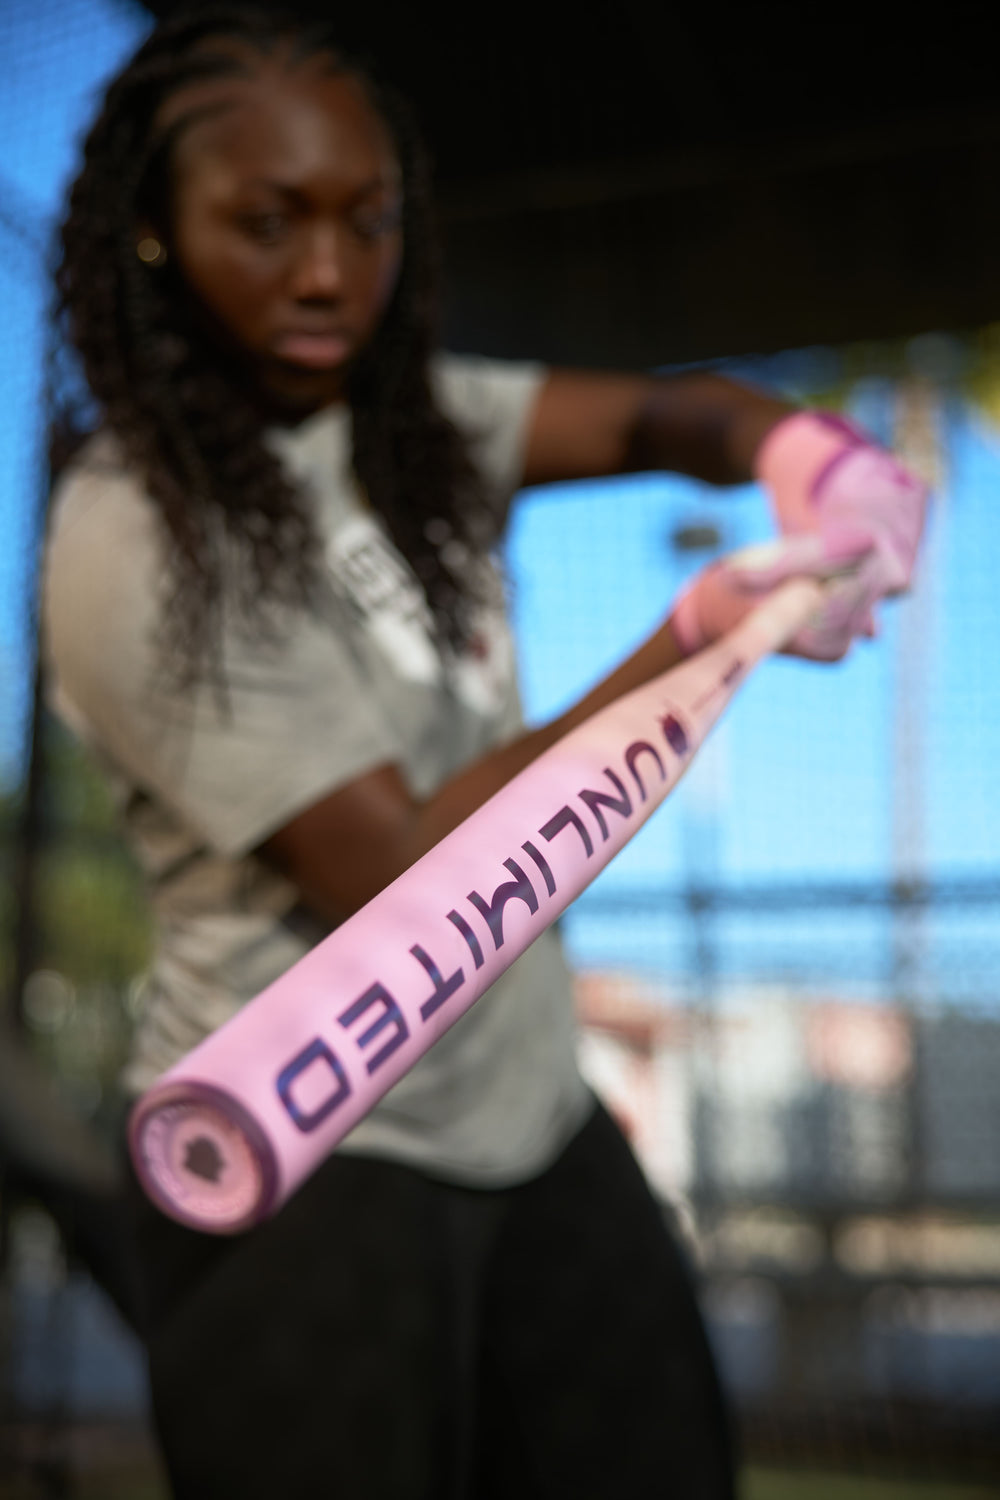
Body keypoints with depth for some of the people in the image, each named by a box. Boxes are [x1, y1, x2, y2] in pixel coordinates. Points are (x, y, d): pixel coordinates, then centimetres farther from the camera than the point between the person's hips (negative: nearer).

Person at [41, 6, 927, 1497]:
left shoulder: (408, 417, 3)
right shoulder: (134, 547, -17)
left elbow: (664, 414, -2)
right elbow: (398, 878, -20)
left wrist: (805, 450, -25)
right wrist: (703, 639, -24)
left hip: (529, 1111, 6)